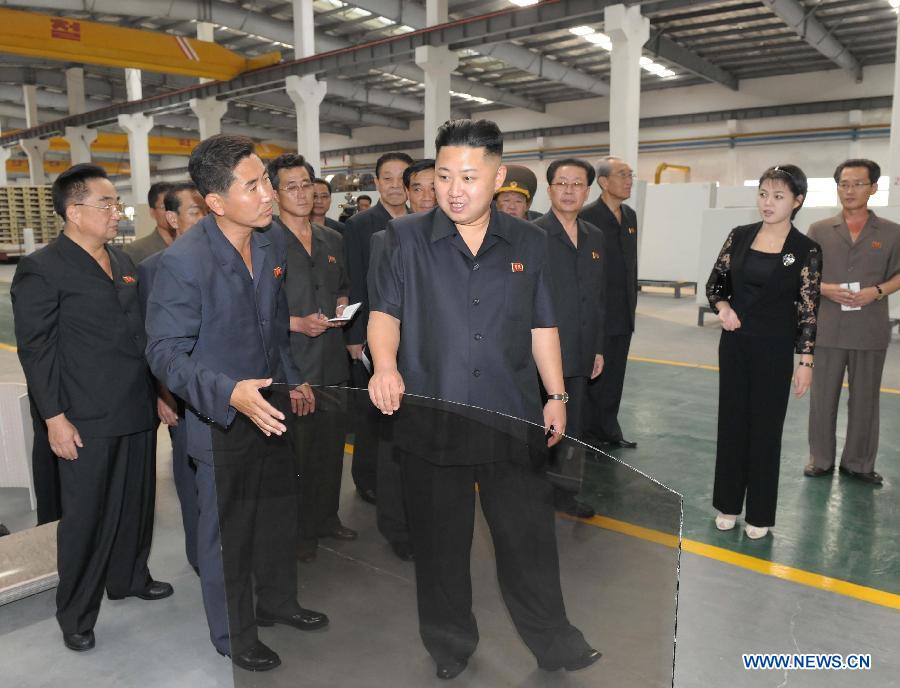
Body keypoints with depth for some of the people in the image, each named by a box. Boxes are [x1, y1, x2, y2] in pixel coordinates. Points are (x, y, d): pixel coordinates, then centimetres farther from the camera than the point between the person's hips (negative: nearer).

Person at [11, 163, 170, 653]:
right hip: (87, 423, -6)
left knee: (136, 505, 18)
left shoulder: (123, 261, 12)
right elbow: (36, 350, -10)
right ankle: (75, 614, 25)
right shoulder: (42, 269, -9)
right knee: (86, 517, 6)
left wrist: (159, 392, 14)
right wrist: (55, 418, -13)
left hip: (137, 412, 7)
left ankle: (128, 579, 39)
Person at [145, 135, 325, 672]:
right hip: (222, 421, -6)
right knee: (227, 532, 12)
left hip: (272, 409, 6)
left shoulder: (274, 243, -3)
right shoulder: (183, 262, -24)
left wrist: (293, 381, 12)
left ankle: (278, 601, 46)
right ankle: (234, 636, 35)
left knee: (280, 514, 21)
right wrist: (231, 394, -33)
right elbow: (166, 353, -20)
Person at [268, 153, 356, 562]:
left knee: (331, 444, 16)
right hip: (289, 363, -6)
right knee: (296, 450, 4)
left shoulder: (332, 241, 12)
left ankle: (327, 517, 34)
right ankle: (299, 530, 22)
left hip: (332, 360, 6)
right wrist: (297, 323, -19)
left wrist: (341, 310, 4)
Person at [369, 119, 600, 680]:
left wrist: (556, 394, 5)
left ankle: (553, 640, 30)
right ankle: (450, 645, 34)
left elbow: (542, 327, 11)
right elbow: (385, 312, -2)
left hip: (513, 418, 1)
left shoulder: (529, 243, 7)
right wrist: (386, 365, -21)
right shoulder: (407, 238, 1)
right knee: (440, 538, 13)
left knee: (529, 531, 8)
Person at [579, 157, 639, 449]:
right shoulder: (587, 216, -12)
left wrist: (633, 302, 14)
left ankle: (609, 431, 27)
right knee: (593, 376, 4)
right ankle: (588, 435, 17)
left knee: (614, 378, 15)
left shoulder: (630, 216, 12)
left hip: (624, 315, 7)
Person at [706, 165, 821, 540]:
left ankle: (759, 513, 21)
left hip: (775, 347, -3)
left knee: (766, 427, 6)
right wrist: (723, 307, -10)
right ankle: (728, 503, 25)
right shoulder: (739, 236, 1)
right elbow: (715, 282, 10)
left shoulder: (806, 250, -7)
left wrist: (806, 360, -8)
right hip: (735, 342, 3)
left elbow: (808, 310, -6)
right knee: (731, 420, 10)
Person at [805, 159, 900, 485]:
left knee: (864, 400, 7)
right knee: (822, 398, 6)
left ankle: (858, 463, 21)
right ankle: (821, 459, 20)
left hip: (870, 331, 0)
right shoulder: (819, 231, 5)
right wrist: (825, 289, -12)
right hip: (826, 329, 0)